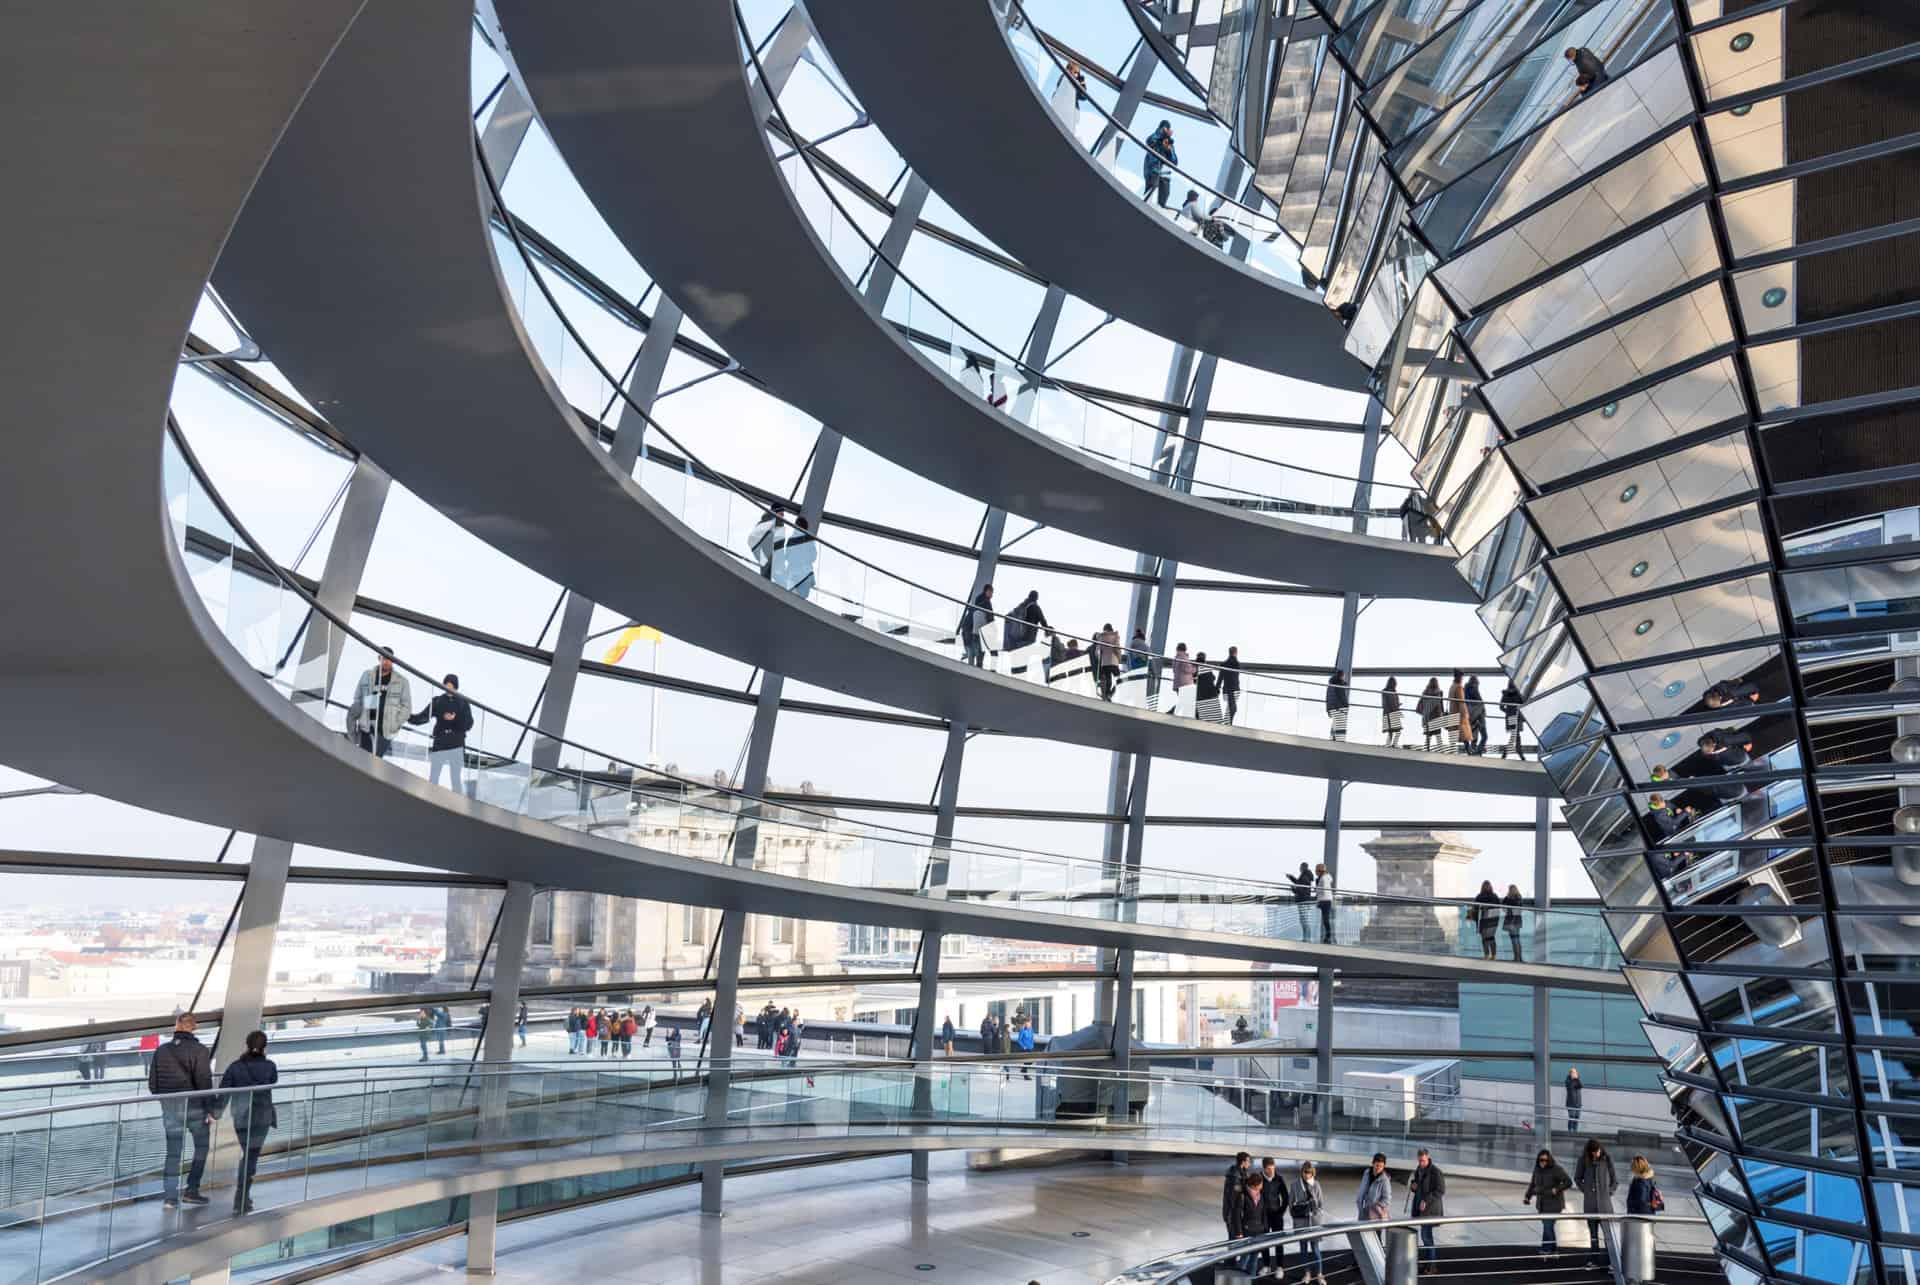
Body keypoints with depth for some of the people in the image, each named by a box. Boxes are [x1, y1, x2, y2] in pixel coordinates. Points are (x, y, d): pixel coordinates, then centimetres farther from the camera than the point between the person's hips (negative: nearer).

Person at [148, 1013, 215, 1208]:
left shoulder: (161, 1051, 3)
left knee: (173, 1151, 9)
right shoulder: (199, 1050, -11)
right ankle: (191, 1190, 6)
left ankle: (170, 1196, 5)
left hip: (170, 1108, 4)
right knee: (201, 1147, 12)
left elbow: (152, 1084, 7)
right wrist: (211, 1109, -10)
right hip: (194, 1106, -4)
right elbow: (204, 1082, -16)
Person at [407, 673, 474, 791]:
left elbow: (468, 725, 0)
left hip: (457, 746, -2)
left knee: (457, 780, 1)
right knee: (432, 779, 2)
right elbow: (423, 717, 0)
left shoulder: (463, 703, 6)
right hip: (438, 745, 2)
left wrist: (455, 719, -17)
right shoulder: (437, 701, 9)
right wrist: (409, 717, -19)